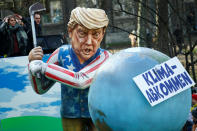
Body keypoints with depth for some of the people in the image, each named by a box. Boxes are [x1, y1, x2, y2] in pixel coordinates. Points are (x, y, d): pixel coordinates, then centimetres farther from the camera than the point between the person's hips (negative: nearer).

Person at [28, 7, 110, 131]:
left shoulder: (104, 57, -23)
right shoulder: (62, 54, -13)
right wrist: (33, 62, -22)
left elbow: (81, 81, -39)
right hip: (70, 114, 2)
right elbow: (40, 89, -4)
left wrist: (43, 67, -33)